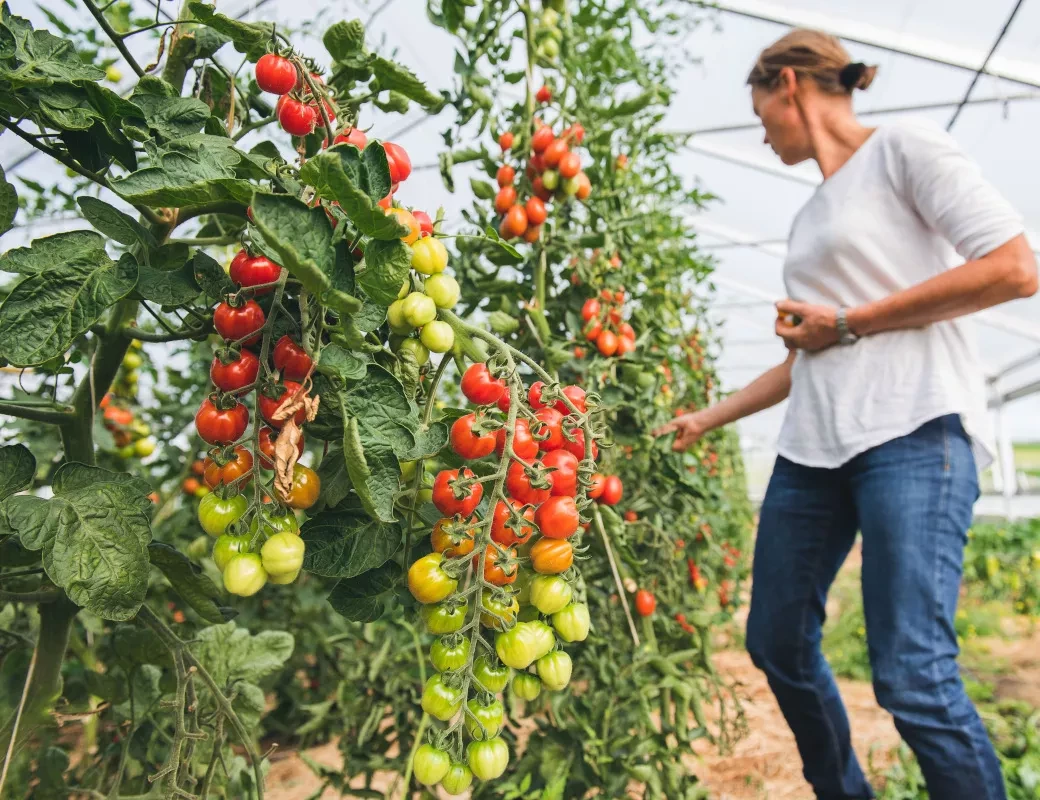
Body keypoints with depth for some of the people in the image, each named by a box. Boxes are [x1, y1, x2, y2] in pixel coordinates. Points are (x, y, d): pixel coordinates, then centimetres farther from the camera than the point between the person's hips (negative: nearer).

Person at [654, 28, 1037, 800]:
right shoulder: (809, 220, 23)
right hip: (814, 449, 8)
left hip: (914, 432, -8)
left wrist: (848, 323, -8)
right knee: (779, 646, 11)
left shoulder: (902, 148, 3)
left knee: (914, 677, -13)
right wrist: (705, 421, 24)